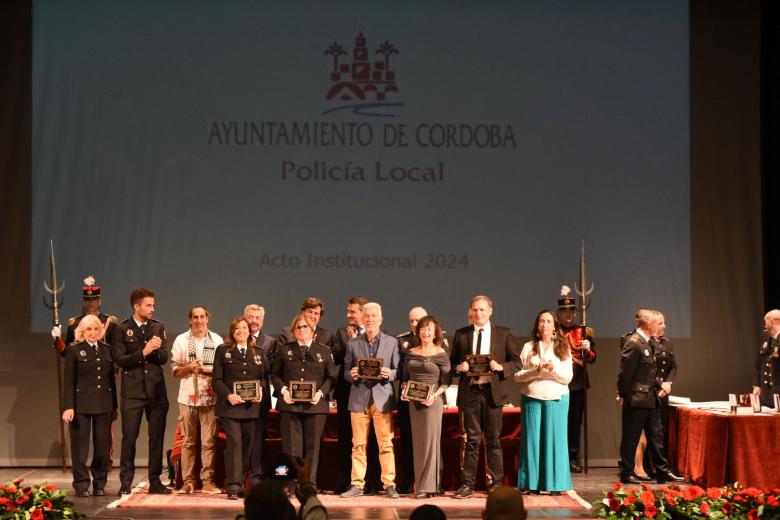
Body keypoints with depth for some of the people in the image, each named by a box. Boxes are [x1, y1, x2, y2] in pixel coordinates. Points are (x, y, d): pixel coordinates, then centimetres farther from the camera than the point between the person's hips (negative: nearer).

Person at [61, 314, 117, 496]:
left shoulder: (107, 350, 12)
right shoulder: (74, 350, 0)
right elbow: (68, 382, -3)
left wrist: (114, 406, 13)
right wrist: (68, 407, -12)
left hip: (104, 405, 4)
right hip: (81, 404, -4)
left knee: (103, 447, 5)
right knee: (80, 447, 1)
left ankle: (100, 484, 16)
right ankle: (82, 486, 10)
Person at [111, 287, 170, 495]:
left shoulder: (158, 327, 10)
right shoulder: (122, 329, -1)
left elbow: (164, 359, 6)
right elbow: (119, 359, -8)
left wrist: (156, 349, -14)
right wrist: (143, 353, -15)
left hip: (156, 390, 3)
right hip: (132, 391, -3)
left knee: (157, 437, 6)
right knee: (129, 437, -2)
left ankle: (155, 481, 13)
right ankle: (125, 482, 6)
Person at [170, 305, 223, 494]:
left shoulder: (217, 340, 11)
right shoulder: (181, 340, 11)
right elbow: (175, 371, 8)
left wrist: (207, 370, -8)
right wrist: (189, 367, -10)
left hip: (210, 396, 0)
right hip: (188, 396, 0)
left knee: (208, 441, -3)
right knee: (188, 441, 2)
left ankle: (207, 480, 1)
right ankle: (188, 480, 6)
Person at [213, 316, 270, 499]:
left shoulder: (258, 353, 15)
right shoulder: (223, 351, 6)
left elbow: (264, 378, 14)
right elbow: (217, 379, 0)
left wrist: (261, 391, -7)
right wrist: (228, 395, -15)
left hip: (251, 406, 4)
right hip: (229, 405, -4)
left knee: (248, 444, 7)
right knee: (234, 442, -13)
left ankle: (241, 483, 17)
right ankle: (233, 486, -12)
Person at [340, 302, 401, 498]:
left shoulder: (392, 342, 9)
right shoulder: (352, 343, 11)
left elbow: (397, 370, 8)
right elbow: (346, 372, 11)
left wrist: (389, 374, -13)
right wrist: (352, 374, -11)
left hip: (382, 397, -1)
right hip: (359, 398, 1)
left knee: (386, 444, -3)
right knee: (358, 444, 2)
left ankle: (389, 484, 3)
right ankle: (357, 485, 8)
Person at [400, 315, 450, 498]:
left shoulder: (441, 354, -3)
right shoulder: (411, 353, 11)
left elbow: (446, 382, -4)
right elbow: (405, 377, 18)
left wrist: (434, 396, -18)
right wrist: (404, 387, -2)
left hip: (432, 402, -5)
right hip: (414, 402, 5)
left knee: (430, 440, -3)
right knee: (417, 442, 7)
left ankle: (428, 486, 0)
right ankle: (419, 485, 12)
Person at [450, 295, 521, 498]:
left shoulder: (504, 334, 6)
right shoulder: (461, 334, 9)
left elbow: (516, 361, 6)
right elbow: (452, 361, 13)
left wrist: (501, 366, -12)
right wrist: (459, 367, -9)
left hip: (493, 392, -1)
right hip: (469, 392, 1)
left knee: (494, 440, 4)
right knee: (471, 440, 4)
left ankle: (496, 484, 10)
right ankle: (467, 484, 8)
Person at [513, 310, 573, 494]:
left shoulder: (563, 348, 8)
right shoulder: (528, 347, 7)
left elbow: (568, 377, 3)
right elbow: (517, 375, 1)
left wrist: (554, 370, -15)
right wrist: (536, 371, -15)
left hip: (557, 399, 0)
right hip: (532, 398, 0)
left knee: (555, 439, 0)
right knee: (532, 439, 1)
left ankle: (555, 484, 5)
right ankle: (533, 483, 7)